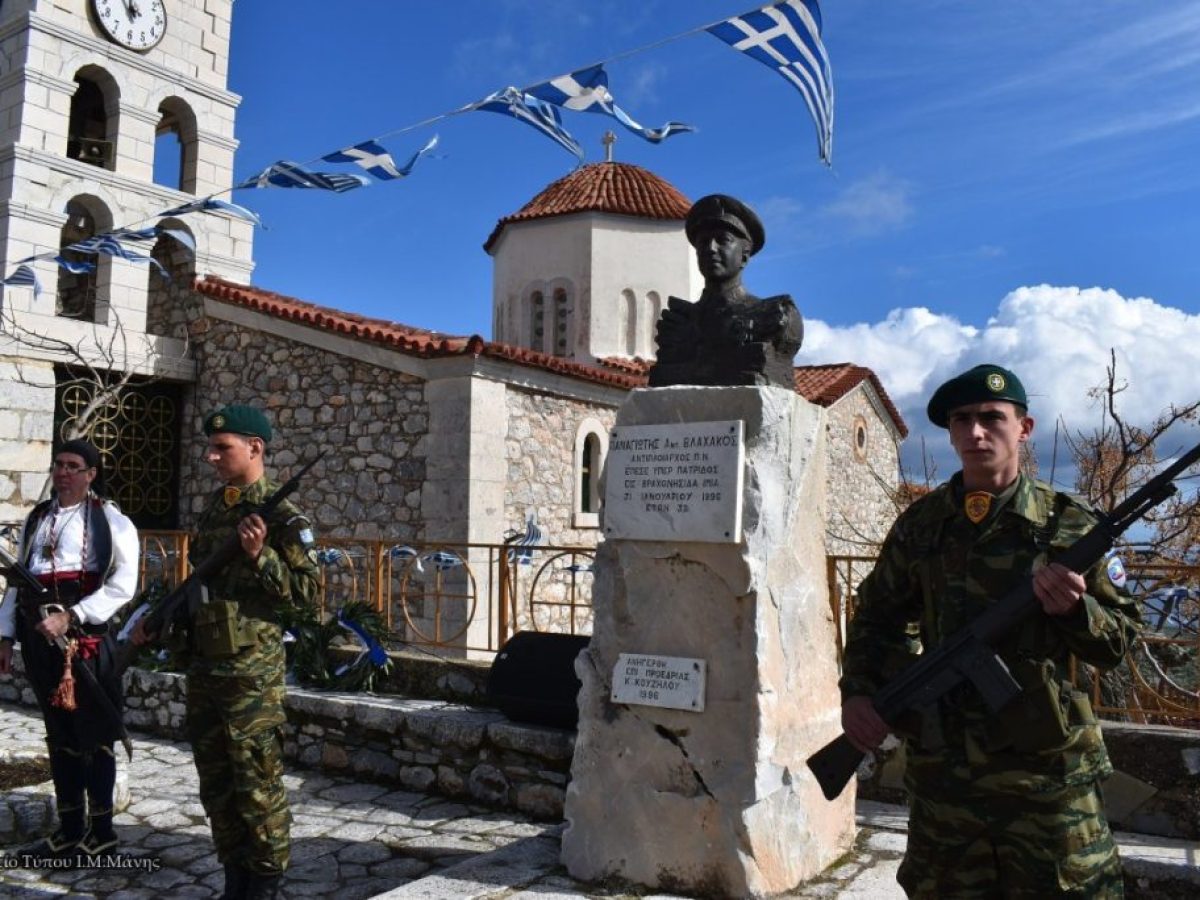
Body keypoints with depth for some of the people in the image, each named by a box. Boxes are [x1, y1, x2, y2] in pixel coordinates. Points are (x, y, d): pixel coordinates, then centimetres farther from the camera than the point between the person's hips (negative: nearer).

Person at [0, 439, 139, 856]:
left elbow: (123, 585, -13)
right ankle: (69, 828, 25)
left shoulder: (109, 520, -4)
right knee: (59, 734, 14)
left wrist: (70, 617, -21)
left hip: (84, 636, -6)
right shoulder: (36, 518, 16)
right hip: (39, 636, 6)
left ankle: (101, 832, 13)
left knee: (93, 735, 1)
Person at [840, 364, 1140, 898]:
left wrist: (1073, 608, -18)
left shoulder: (1069, 525, -2)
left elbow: (1118, 643, 2)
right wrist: (858, 691, -1)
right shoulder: (919, 525, 3)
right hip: (941, 768, 2)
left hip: (1047, 768, -2)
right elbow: (875, 617, 13)